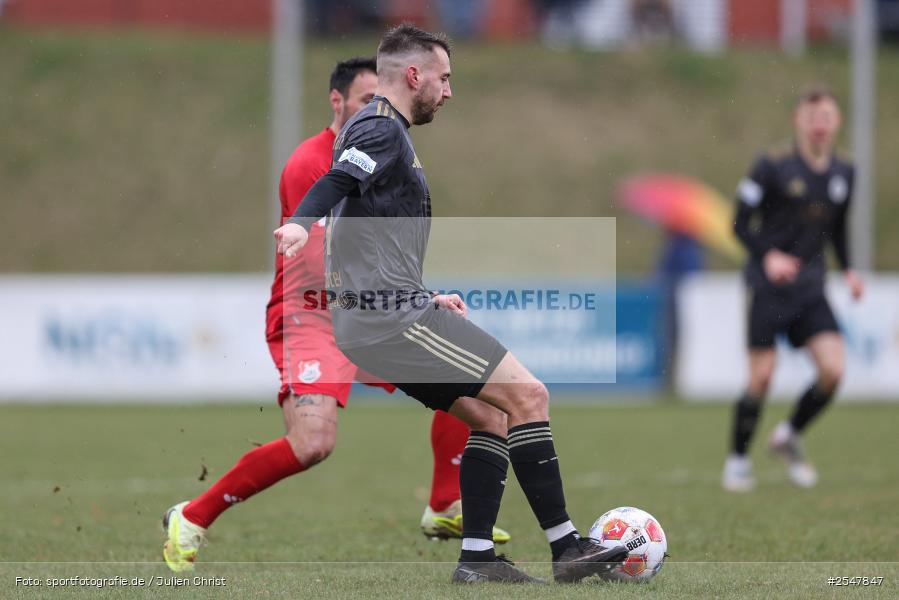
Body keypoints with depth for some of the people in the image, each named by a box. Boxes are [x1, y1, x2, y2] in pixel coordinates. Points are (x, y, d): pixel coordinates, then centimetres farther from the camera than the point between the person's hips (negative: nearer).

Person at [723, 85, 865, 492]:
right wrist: (768, 256, -23)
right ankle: (737, 460, 12)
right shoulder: (773, 166, -9)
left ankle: (789, 436, 15)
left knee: (833, 370, -10)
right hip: (769, 287, -4)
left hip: (811, 289, 4)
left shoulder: (843, 174, 7)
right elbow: (741, 223, -7)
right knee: (762, 376, -6)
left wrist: (848, 271, 7)